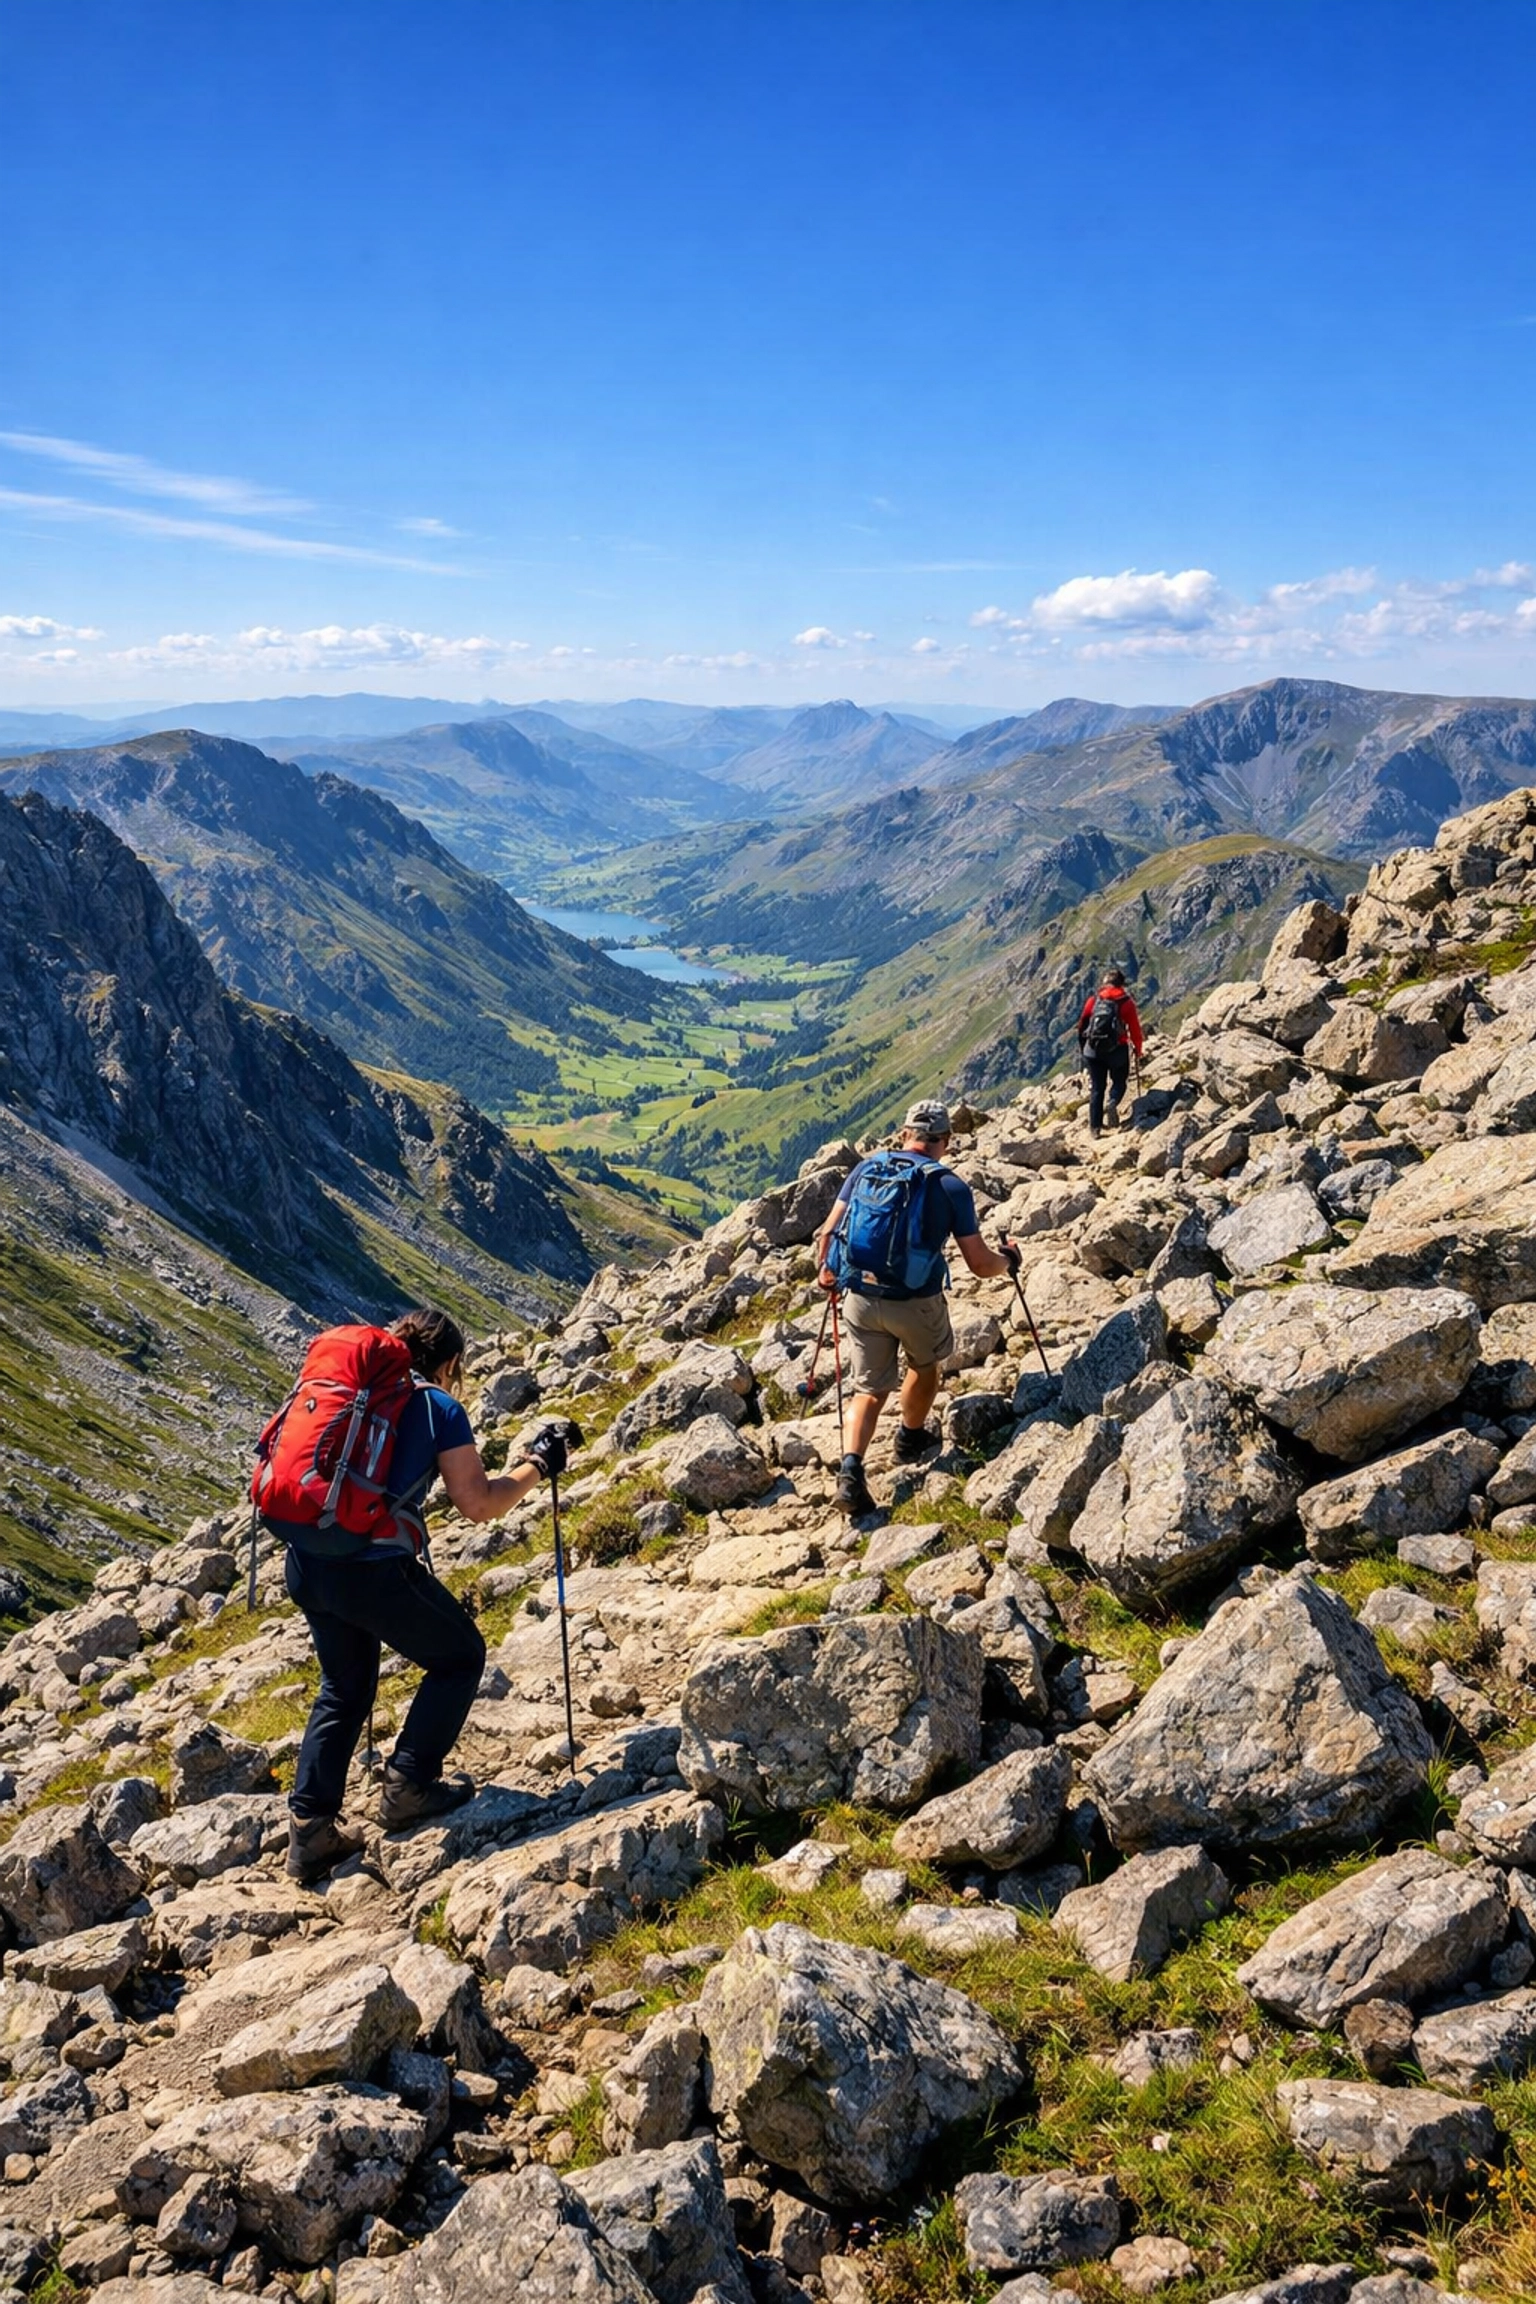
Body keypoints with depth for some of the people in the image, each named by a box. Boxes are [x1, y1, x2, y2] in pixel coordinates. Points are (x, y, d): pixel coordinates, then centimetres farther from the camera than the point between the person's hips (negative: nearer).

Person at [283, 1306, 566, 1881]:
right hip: (374, 1567, -6)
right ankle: (410, 1783, 9)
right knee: (460, 1657, 16)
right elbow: (478, 1504, -5)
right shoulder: (439, 1407, 1)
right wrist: (536, 1466, 9)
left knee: (343, 1688, 24)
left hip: (304, 1563, 6)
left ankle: (310, 1827, 18)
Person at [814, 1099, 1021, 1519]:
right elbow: (980, 1265, -6)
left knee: (870, 1389, 14)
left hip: (861, 1299, 2)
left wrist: (824, 1269, 22)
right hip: (918, 1303, -2)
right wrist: (1009, 1260, 15)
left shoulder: (867, 1169, 0)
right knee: (925, 1365, 29)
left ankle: (851, 1472, -4)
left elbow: (829, 1232, 2)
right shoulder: (952, 1188, -7)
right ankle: (911, 1439, 47)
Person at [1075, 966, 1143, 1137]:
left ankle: (1095, 1126, 10)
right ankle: (1112, 1103, -15)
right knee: (1119, 1081, 17)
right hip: (1118, 1050, -2)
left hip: (1093, 1050, 2)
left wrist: (1083, 1049, 18)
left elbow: (1082, 1025, 6)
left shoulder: (1093, 999, 3)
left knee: (1097, 1087, 11)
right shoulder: (1126, 1002, -3)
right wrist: (1138, 1051, 12)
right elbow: (1135, 1029, -2)